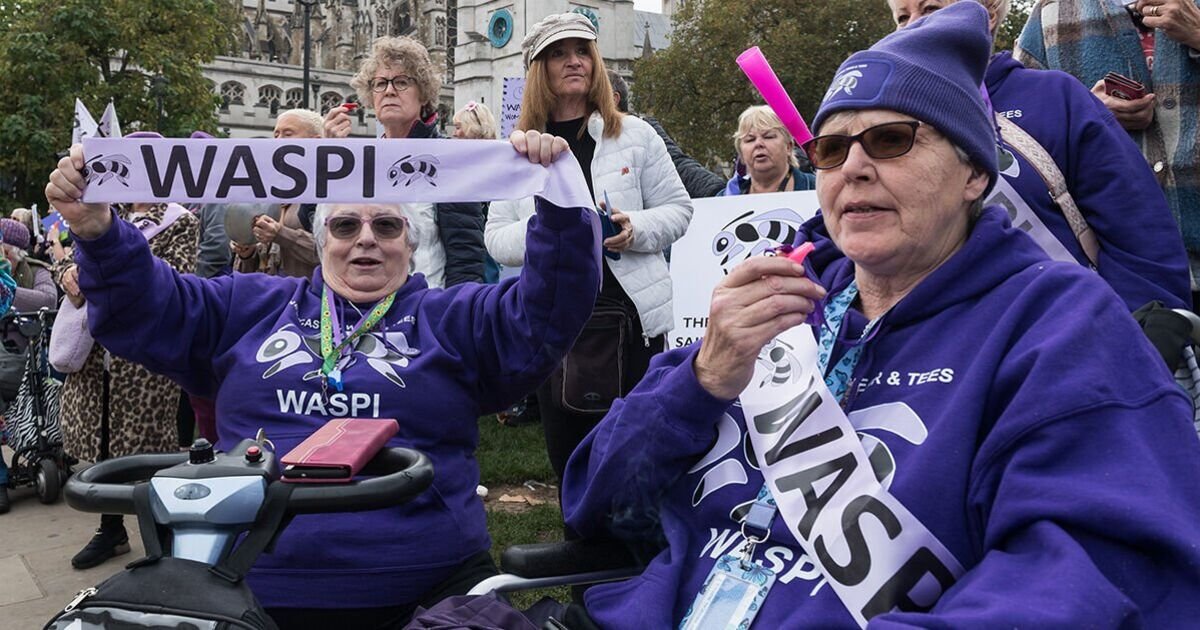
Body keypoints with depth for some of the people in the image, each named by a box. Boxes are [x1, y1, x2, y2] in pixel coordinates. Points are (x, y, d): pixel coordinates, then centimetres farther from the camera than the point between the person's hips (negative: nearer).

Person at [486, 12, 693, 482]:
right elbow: (496, 237, 2)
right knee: (567, 458, 13)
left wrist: (636, 229, -16)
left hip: (631, 315, -2)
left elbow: (677, 209, 4)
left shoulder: (634, 135, 2)